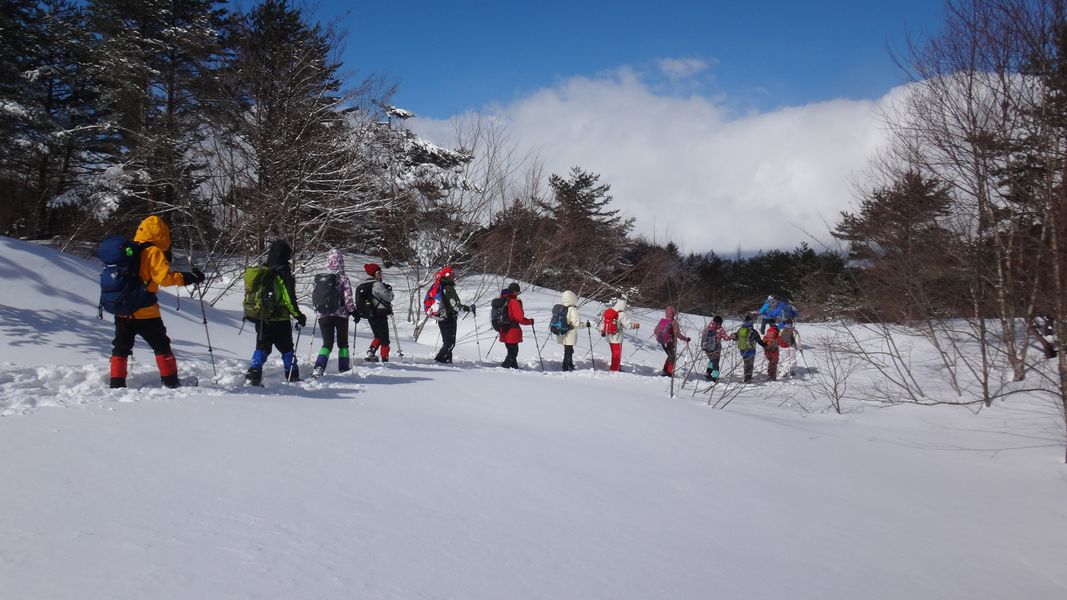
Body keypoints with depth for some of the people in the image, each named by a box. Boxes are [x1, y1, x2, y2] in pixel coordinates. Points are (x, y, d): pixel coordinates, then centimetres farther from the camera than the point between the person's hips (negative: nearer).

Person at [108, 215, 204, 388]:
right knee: (161, 346, 7)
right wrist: (188, 278, -16)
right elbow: (164, 277, -19)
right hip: (145, 312, -6)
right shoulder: (153, 252, -10)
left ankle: (116, 384, 12)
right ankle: (171, 382, 10)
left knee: (121, 348, 16)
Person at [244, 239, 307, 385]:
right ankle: (292, 377, 15)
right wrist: (299, 316, -7)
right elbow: (289, 299, -16)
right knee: (287, 349, 9)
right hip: (279, 320, -4)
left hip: (260, 319, 4)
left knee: (262, 348, 10)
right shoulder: (283, 273, -14)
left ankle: (253, 373, -5)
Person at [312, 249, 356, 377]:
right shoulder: (343, 277, -9)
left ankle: (319, 367, -15)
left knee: (327, 343, 5)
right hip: (341, 314, -2)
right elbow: (348, 296, -12)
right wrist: (354, 311, -3)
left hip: (323, 314, 2)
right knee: (343, 343, 15)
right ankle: (344, 368, 17)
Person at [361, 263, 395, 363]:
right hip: (380, 315, -8)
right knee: (385, 339, 2)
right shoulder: (377, 284, -16)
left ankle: (370, 352, 6)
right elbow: (388, 297, -15)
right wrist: (389, 290, 7)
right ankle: (385, 359, 1)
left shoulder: (361, 286, 10)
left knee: (378, 336, 22)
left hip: (369, 316, 8)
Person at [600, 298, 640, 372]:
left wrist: (602, 331, 20)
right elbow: (628, 324, -19)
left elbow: (602, 321, 8)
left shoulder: (607, 312, 1)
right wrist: (636, 325, -2)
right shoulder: (621, 314, -18)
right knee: (617, 354, 7)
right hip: (617, 338, -7)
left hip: (609, 337, 7)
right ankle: (614, 370, 10)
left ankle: (618, 367, 35)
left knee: (614, 352, 22)